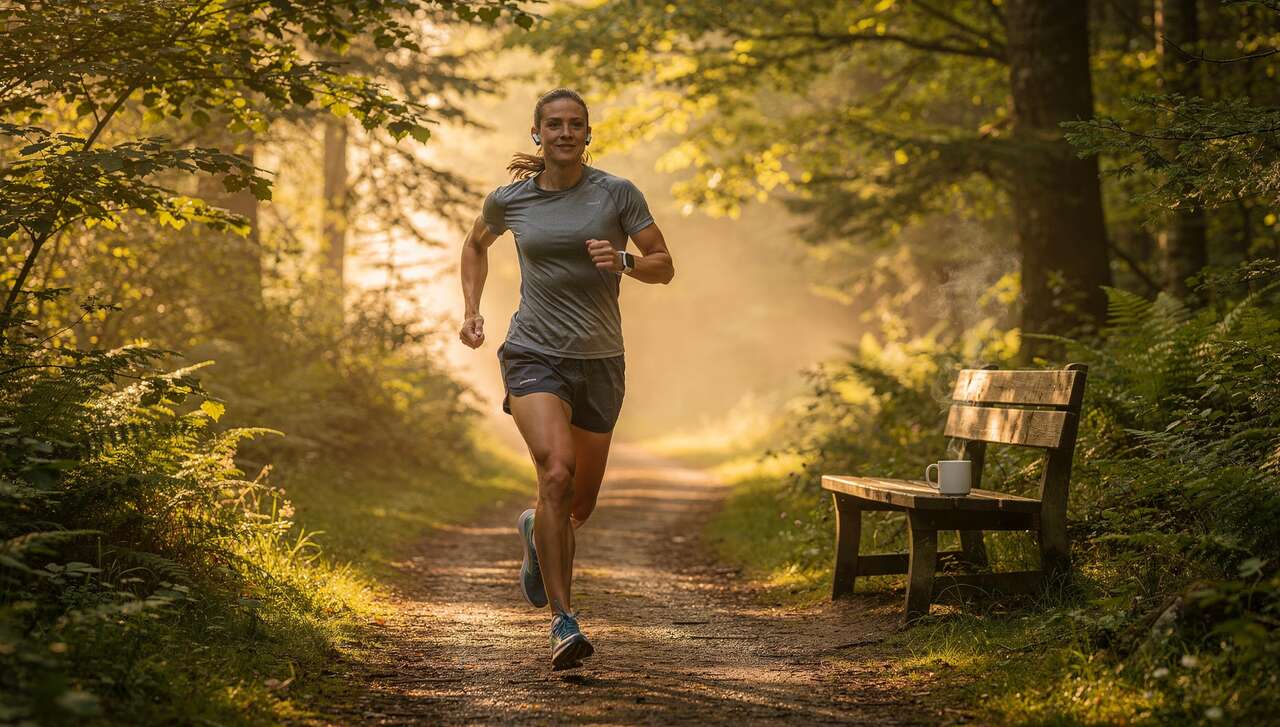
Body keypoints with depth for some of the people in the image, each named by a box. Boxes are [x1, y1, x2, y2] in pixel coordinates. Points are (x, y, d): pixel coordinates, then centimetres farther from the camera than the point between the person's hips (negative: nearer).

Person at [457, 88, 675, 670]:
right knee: (556, 472, -27)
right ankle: (563, 621, -22)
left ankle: (536, 530, 50)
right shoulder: (509, 200, 2)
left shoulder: (617, 193, -2)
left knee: (580, 506, 12)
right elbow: (476, 243, 23)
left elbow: (664, 268, 1)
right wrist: (471, 310, 12)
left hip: (599, 361, 2)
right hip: (534, 355, -2)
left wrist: (624, 262, -20)